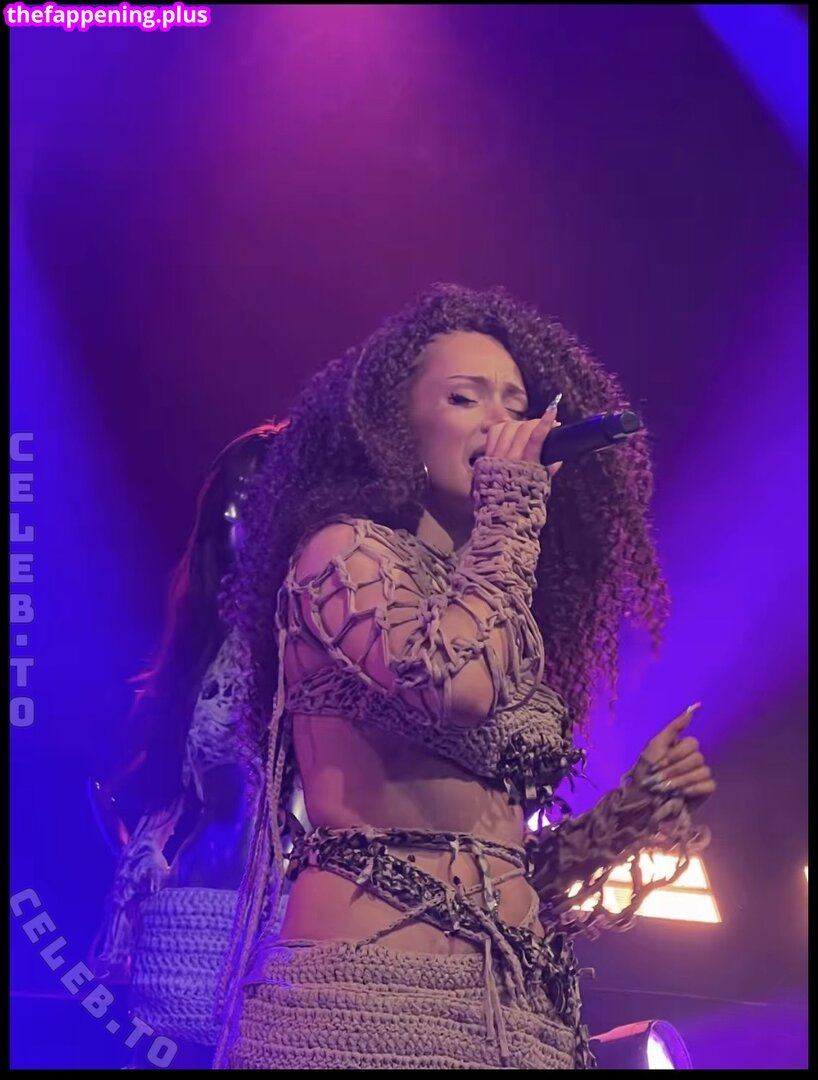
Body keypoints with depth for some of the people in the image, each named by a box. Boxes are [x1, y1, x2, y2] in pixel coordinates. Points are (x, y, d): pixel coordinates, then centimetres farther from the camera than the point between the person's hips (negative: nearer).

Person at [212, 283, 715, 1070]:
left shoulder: (496, 611, 19)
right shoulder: (344, 550, -2)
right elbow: (455, 682, -24)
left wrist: (634, 809, 8)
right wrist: (509, 511, -9)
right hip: (374, 991, -8)